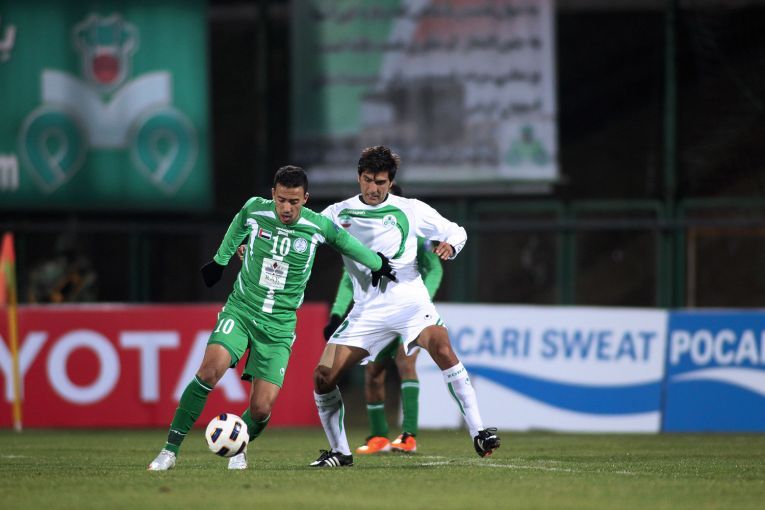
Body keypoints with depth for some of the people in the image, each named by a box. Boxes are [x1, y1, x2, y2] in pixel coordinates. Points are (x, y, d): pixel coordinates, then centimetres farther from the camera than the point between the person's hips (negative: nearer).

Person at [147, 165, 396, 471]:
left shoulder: (318, 226, -7)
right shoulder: (255, 210, -6)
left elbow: (349, 244, 14)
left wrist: (378, 265, 29)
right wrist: (220, 259, 30)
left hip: (279, 326, 0)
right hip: (240, 310, 0)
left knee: (261, 409, -9)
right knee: (210, 370, -27)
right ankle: (170, 450, -20)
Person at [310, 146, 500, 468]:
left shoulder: (410, 210, 4)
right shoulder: (339, 213, 7)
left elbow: (456, 231, 12)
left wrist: (450, 245, -12)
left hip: (409, 302, -3)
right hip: (367, 311, 3)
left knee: (442, 349, -30)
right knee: (323, 376, -8)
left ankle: (478, 434, -28)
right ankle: (340, 452, 11)